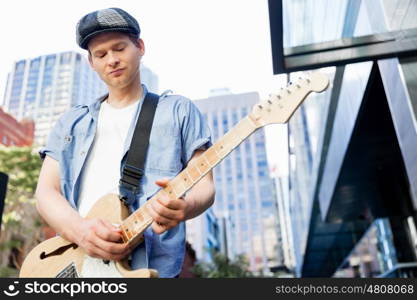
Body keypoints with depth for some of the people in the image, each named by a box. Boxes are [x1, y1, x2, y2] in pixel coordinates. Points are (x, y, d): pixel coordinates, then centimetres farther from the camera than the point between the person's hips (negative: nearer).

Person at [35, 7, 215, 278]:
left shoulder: (179, 111, 7)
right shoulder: (71, 122, 16)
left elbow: (205, 186, 4)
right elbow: (46, 191, 9)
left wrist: (184, 206, -19)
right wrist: (79, 229, -11)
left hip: (149, 265, -2)